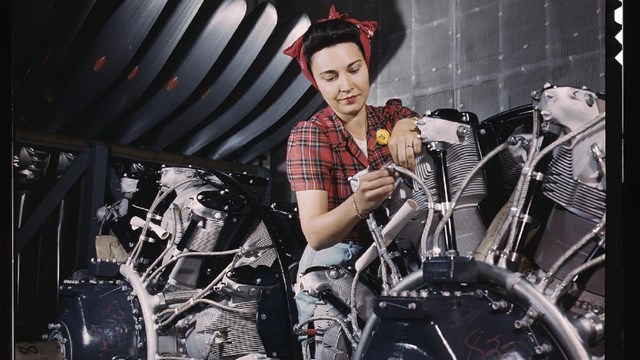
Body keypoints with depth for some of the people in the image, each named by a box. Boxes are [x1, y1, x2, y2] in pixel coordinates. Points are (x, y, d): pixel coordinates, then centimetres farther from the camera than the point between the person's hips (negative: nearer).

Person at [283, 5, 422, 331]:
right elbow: (315, 235, -21)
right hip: (335, 266, -3)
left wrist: (409, 125, -34)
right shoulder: (309, 135, -9)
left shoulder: (390, 116, 4)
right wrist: (358, 205, -40)